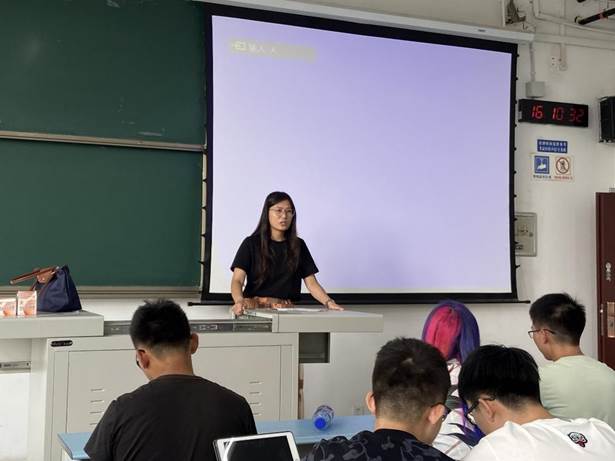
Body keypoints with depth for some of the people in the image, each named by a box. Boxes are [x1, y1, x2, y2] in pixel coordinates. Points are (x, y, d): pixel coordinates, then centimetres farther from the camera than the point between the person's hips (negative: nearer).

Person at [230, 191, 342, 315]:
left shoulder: (298, 245, 13)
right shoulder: (251, 243, 3)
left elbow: (312, 283, 9)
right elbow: (237, 280, -8)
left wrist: (328, 302, -9)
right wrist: (239, 301, -29)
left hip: (287, 309, 2)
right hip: (255, 307, -2)